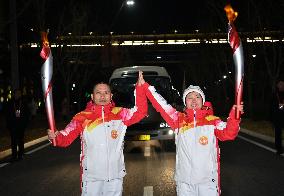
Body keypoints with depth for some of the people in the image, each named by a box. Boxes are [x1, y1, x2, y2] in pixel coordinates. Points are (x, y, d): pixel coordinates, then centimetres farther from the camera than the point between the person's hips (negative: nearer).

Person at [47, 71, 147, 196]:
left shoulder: (120, 114, 0)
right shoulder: (82, 117, -4)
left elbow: (141, 112, -10)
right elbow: (66, 138, -6)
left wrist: (140, 86, -17)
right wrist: (55, 137, -29)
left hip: (115, 175, 1)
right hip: (91, 176, -1)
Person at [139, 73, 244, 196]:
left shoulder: (213, 121, -1)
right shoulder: (179, 120, 4)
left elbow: (228, 134, -17)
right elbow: (161, 106, 0)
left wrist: (234, 115, -34)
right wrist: (145, 86, -3)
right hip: (184, 180, 2)